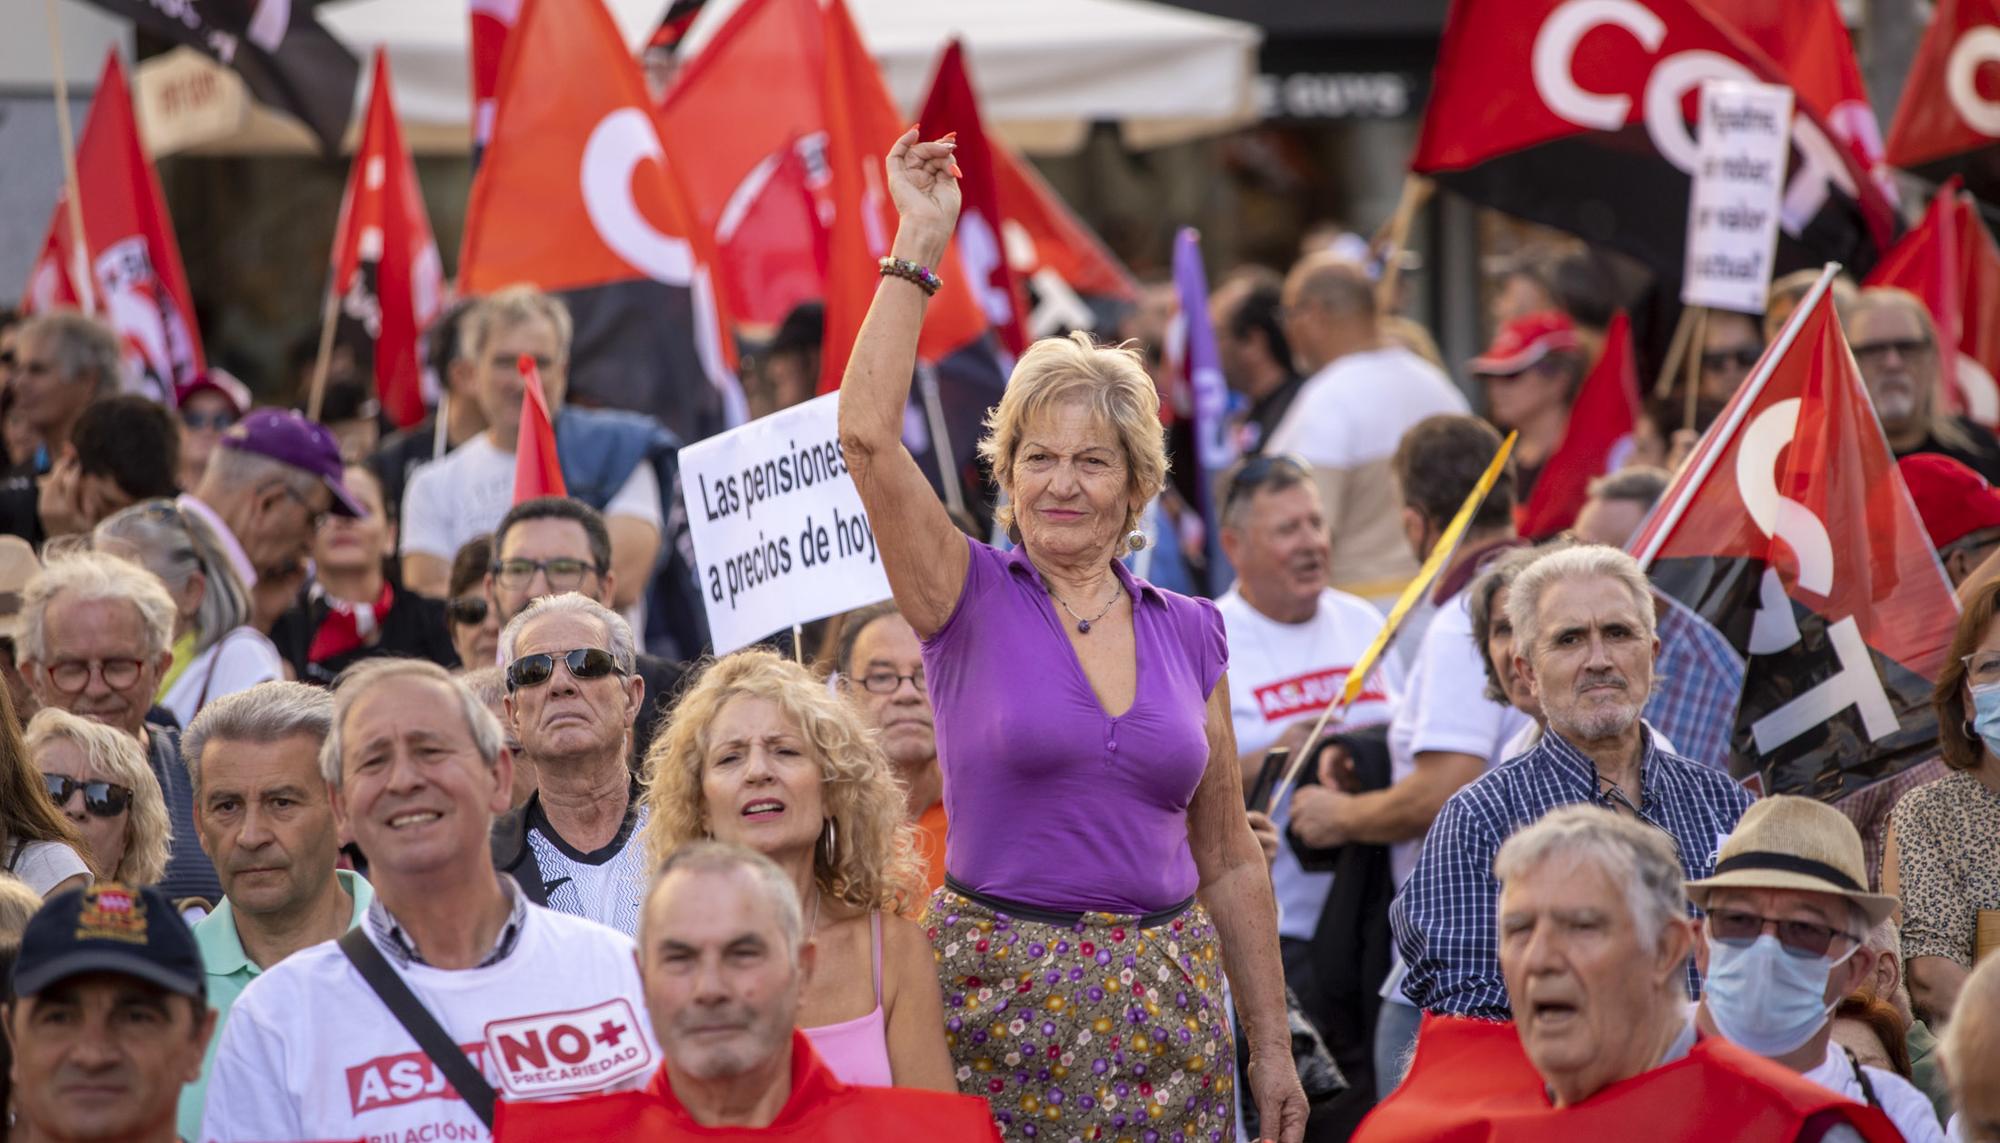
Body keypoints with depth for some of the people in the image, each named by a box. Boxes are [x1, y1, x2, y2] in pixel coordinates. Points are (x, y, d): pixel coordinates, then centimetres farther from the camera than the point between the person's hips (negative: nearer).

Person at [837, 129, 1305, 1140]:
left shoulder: (1190, 633, 10)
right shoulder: (970, 601, 1)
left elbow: (1229, 859, 13)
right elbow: (867, 433, -14)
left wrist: (1272, 1050, 10)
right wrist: (919, 245, -11)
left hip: (1167, 1003, 3)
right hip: (1000, 997, -3)